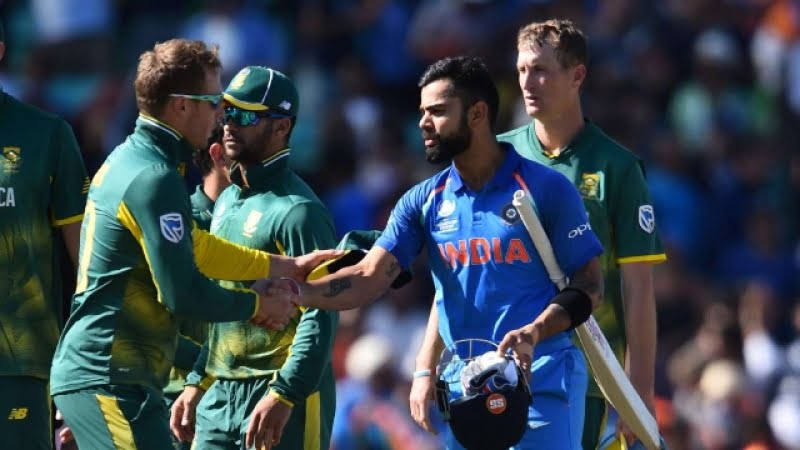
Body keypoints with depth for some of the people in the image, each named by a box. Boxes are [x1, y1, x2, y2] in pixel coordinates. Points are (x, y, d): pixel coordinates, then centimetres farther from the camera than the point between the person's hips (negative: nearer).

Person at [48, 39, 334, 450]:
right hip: (110, 381, -10)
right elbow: (185, 295, -18)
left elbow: (197, 247, 24)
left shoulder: (127, 160, 15)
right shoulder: (154, 180, -16)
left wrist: (290, 267, 26)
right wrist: (259, 305, -2)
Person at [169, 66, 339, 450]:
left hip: (281, 395, -8)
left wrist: (285, 396, -25)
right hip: (220, 395, 8)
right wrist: (198, 383, 19)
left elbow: (321, 316, -18)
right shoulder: (227, 201, 15)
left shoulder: (297, 211, -12)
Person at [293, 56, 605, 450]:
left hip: (541, 385, -5)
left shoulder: (546, 189, -4)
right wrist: (299, 292, -20)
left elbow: (588, 286, -4)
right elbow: (369, 278, -3)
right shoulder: (425, 201, 8)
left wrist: (535, 332, -21)